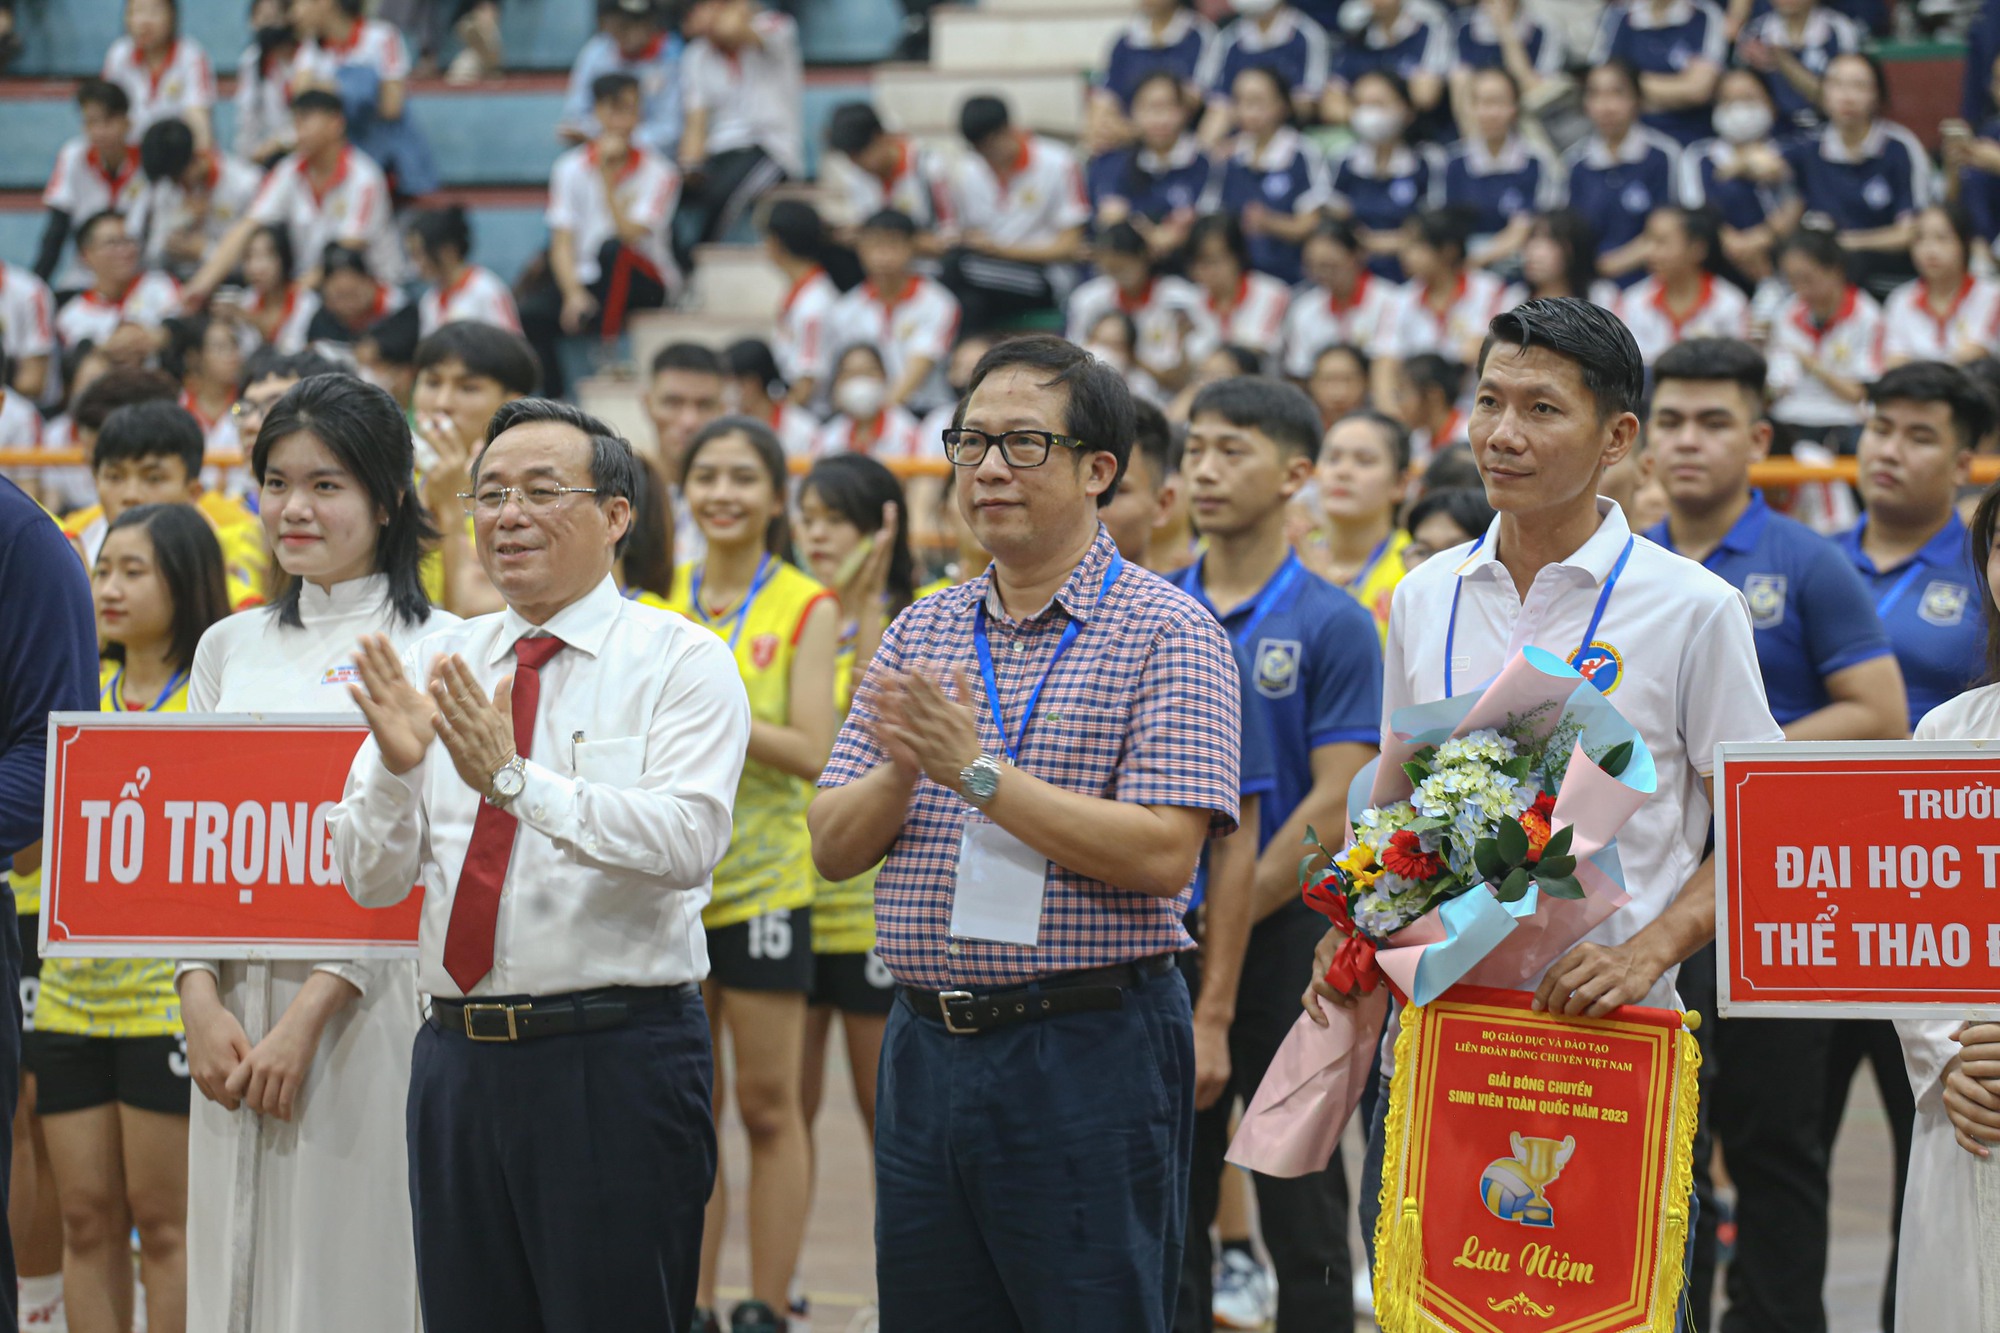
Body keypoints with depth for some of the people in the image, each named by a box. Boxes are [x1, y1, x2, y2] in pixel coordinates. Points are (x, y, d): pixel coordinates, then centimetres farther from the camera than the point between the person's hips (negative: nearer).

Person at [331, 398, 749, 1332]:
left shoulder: (678, 661, -2)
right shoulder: (433, 664, 11)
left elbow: (688, 842, -19)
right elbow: (370, 879, 5)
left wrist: (516, 779, -28)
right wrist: (395, 765, -15)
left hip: (616, 1060, -5)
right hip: (459, 1059, 5)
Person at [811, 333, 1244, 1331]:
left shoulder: (1165, 632, -5)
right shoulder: (920, 633, 12)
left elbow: (1163, 855, -16)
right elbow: (833, 848, 9)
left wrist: (978, 772, -18)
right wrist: (901, 774, -12)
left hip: (1091, 1050, -6)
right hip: (926, 1048, 6)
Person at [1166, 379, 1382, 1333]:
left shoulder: (1332, 625, -5)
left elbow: (1337, 800, -11)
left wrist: (1234, 918, -13)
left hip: (1284, 934, -4)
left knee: (1302, 1209, 2)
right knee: (1165, 1206, 7)